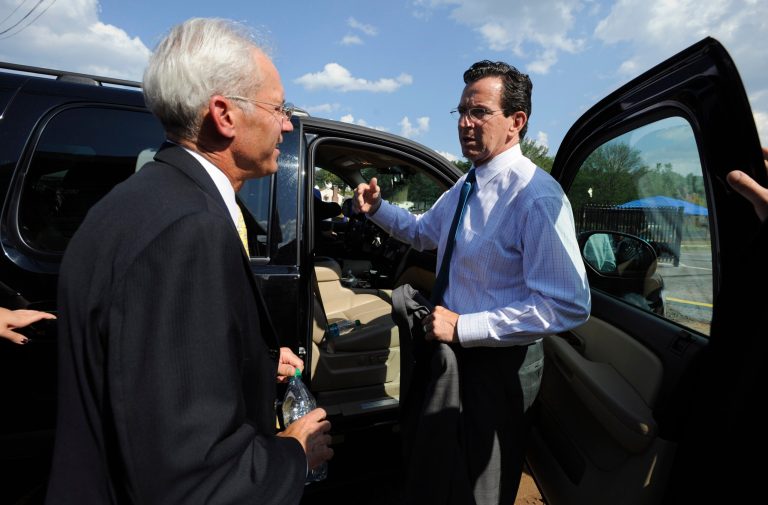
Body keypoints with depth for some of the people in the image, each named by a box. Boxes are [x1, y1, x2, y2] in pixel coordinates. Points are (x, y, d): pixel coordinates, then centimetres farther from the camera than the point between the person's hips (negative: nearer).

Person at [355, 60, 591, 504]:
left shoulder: (536, 196, -25)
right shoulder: (465, 187, 4)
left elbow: (570, 305, -29)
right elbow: (423, 232, 19)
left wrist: (462, 327, -28)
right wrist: (378, 208, 2)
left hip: (500, 363, -8)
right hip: (456, 349, 8)